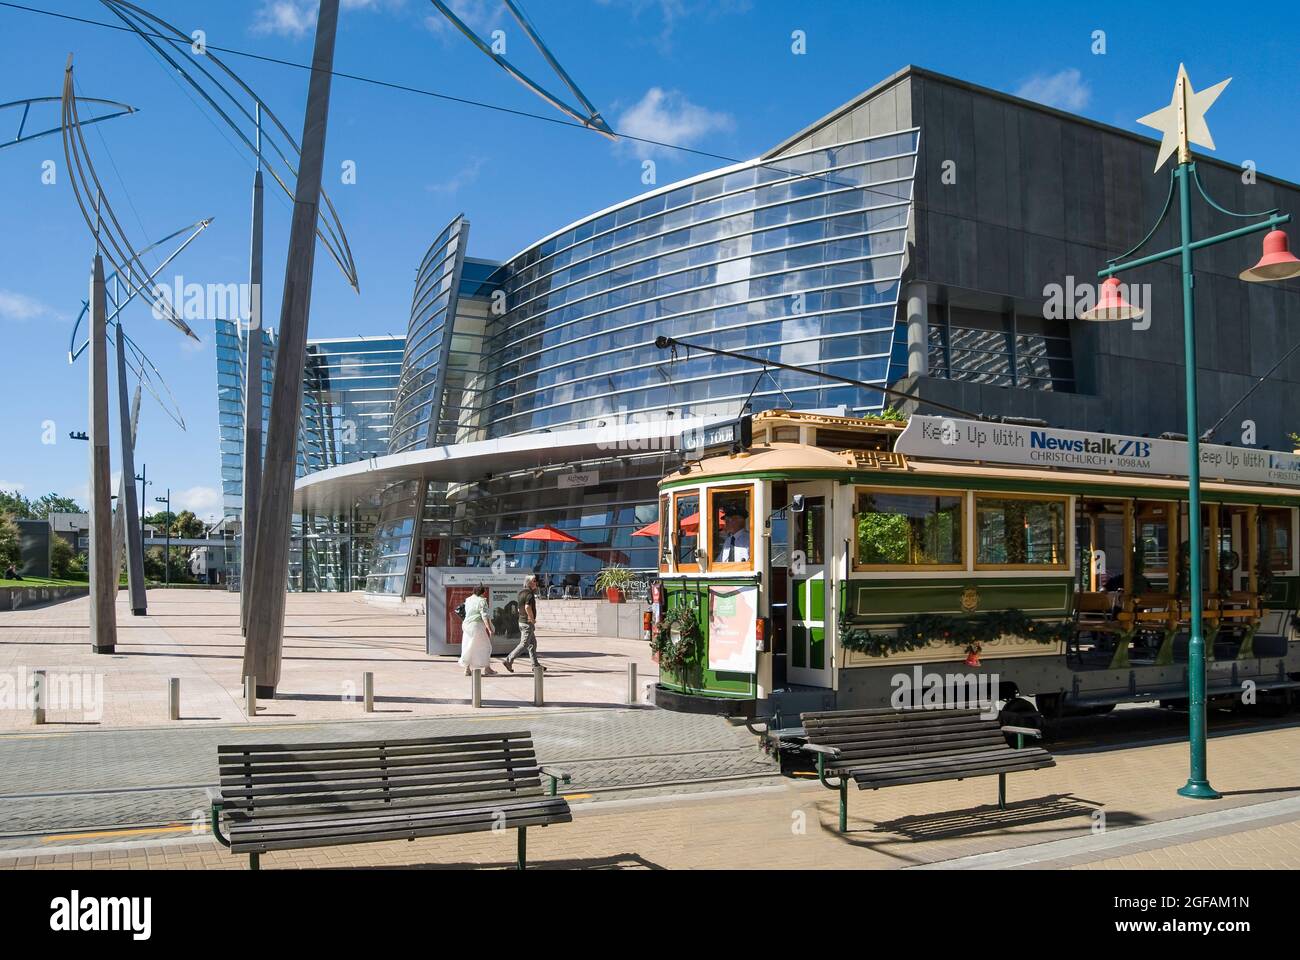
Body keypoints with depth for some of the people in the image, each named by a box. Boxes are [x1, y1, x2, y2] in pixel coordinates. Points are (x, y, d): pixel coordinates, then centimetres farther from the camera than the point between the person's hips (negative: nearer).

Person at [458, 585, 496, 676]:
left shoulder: (468, 600, 11)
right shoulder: (482, 601, -12)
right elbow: (484, 616, -18)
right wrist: (489, 628, -19)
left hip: (467, 625, 7)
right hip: (477, 625, -7)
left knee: (469, 647, 13)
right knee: (484, 646, 2)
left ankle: (467, 669, 13)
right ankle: (487, 669, 4)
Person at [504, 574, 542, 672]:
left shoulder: (522, 592, 12)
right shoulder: (529, 594, -16)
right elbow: (527, 607, -30)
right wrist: (532, 619, -19)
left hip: (521, 621, 10)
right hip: (528, 623, -10)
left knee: (533, 643, 15)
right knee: (524, 644, -6)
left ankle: (535, 664, 18)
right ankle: (509, 660, -6)